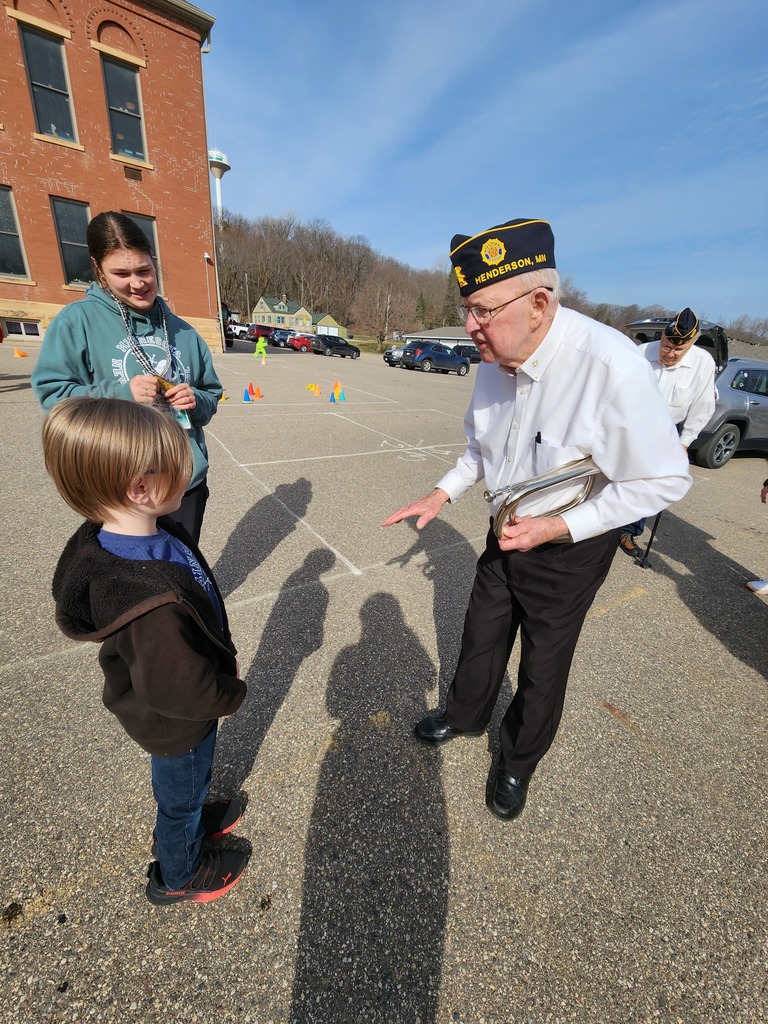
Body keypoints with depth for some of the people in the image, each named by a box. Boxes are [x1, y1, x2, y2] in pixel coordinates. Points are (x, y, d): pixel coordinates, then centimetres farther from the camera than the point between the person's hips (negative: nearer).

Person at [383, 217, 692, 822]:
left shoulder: (612, 366, -29)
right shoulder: (495, 363, -8)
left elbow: (665, 479, -21)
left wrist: (558, 527, -24)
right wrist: (444, 493, -3)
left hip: (570, 548, -5)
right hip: (508, 534, 6)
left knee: (543, 667, 16)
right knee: (483, 638, 22)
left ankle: (519, 763, 46)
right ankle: (466, 715, 53)